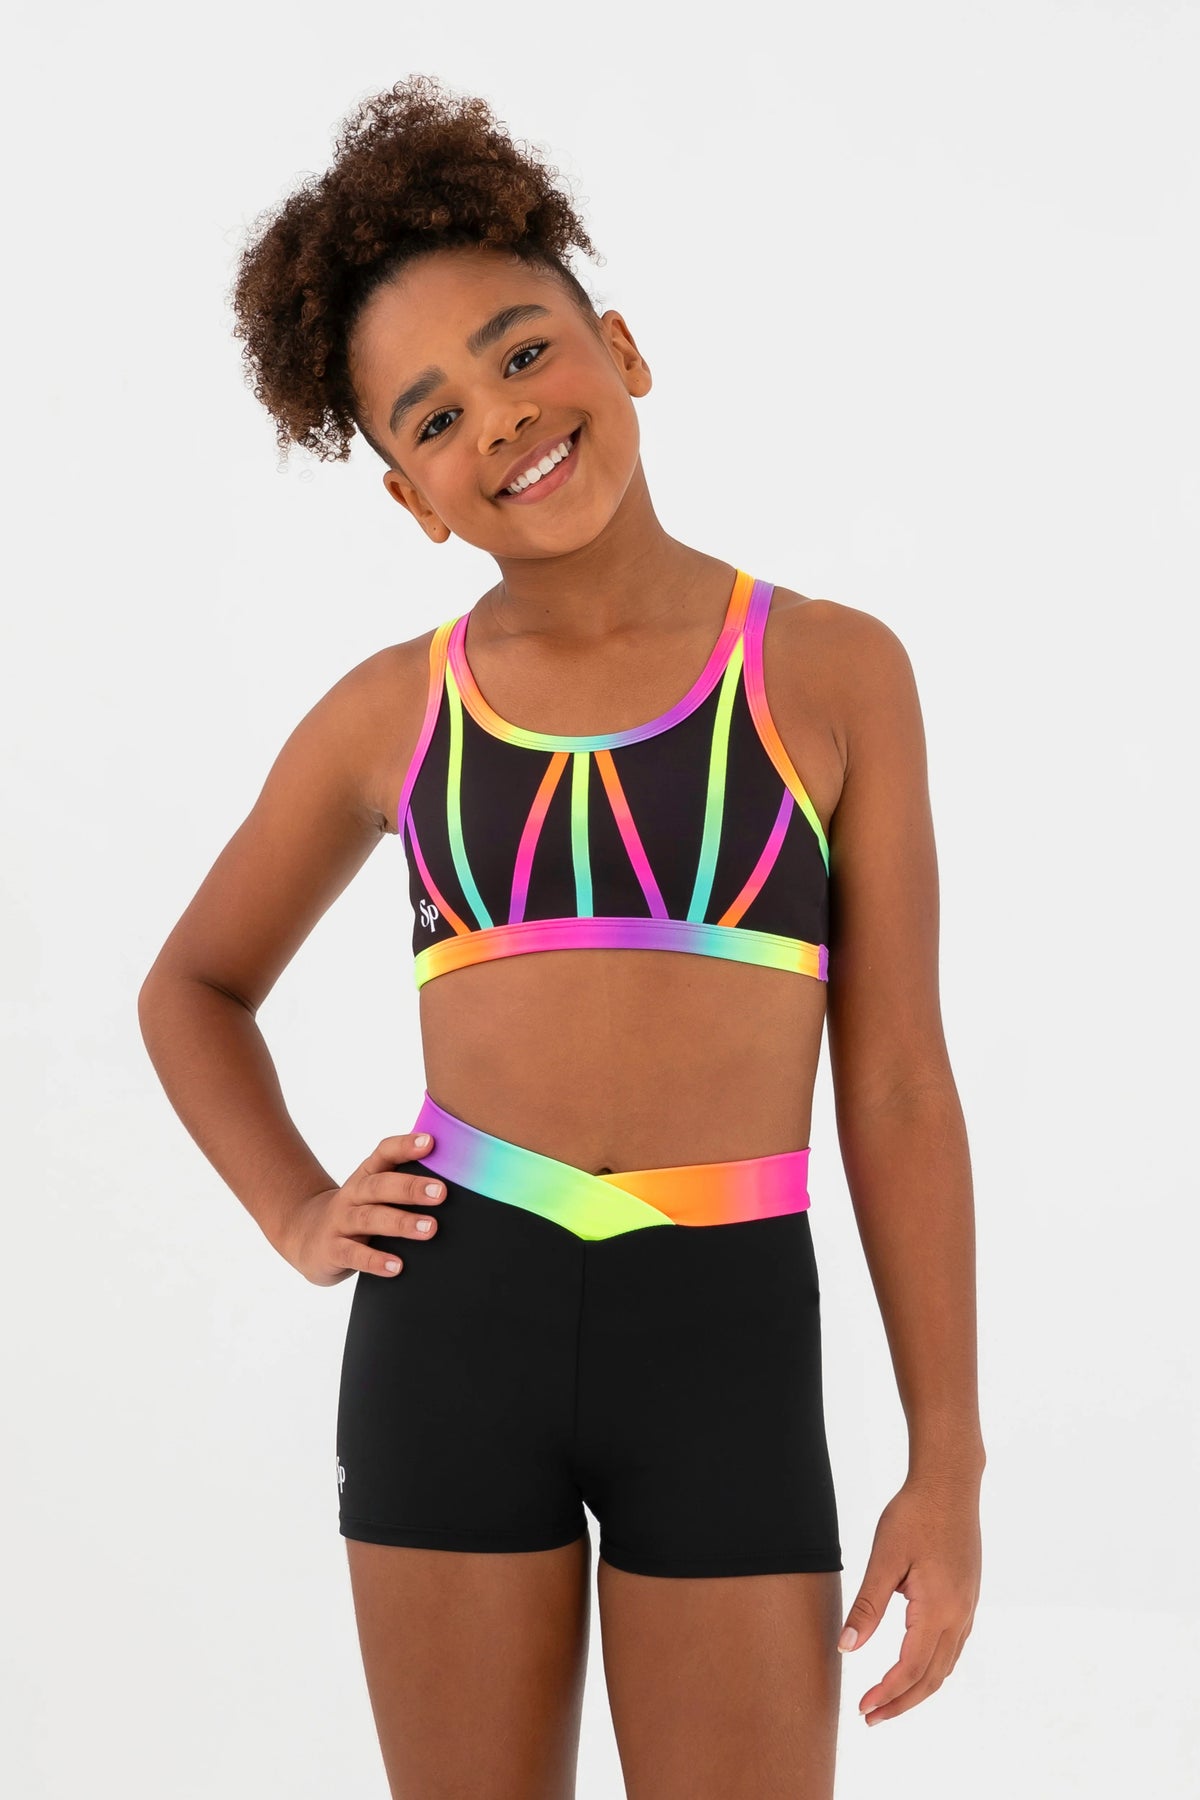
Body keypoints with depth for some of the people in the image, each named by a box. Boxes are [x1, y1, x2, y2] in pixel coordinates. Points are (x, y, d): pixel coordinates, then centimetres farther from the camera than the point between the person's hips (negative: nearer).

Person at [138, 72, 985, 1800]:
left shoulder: (835, 672, 0)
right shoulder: (389, 712, 5)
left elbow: (899, 1088, 1)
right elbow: (193, 987, 21)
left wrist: (950, 1465, -2)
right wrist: (299, 1220, 3)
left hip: (726, 1346, -1)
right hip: (454, 1329, 2)